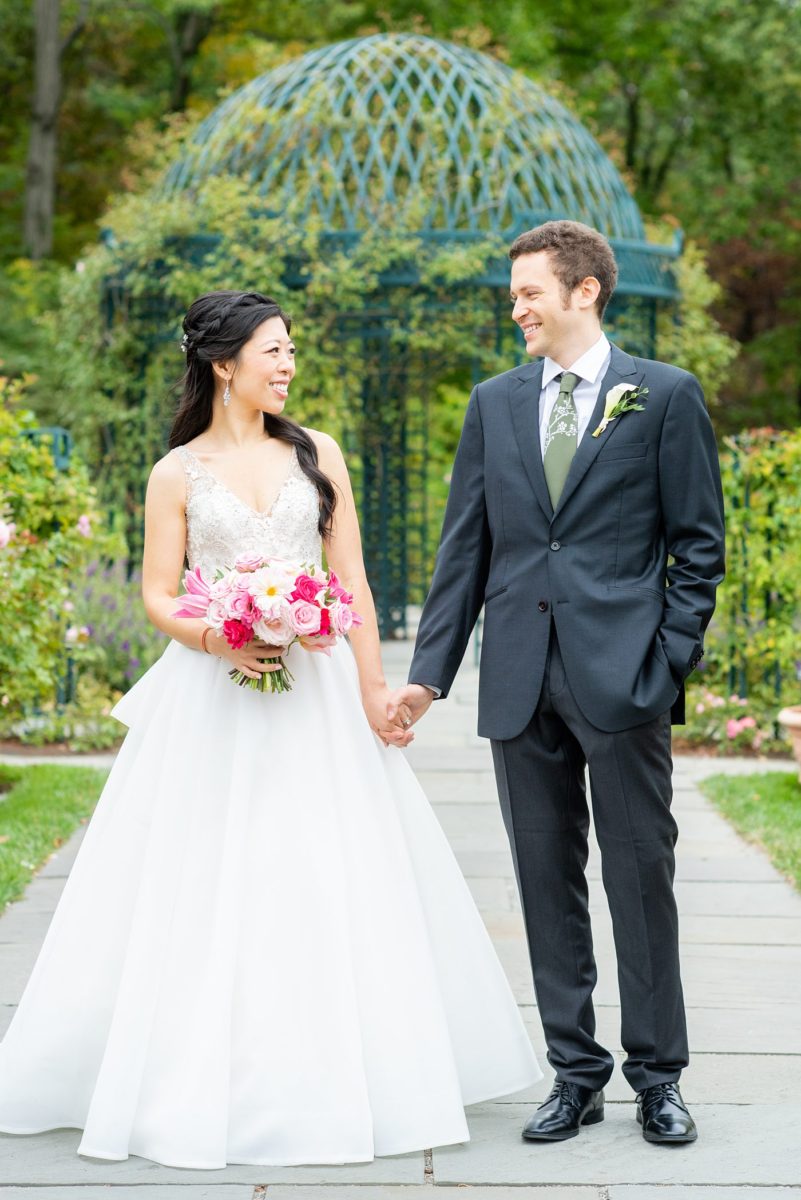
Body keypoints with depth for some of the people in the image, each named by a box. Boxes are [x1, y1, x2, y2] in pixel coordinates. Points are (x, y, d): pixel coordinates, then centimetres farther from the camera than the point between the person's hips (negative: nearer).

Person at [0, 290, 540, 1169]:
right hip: (211, 699, -2)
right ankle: (201, 1079, 12)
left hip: (315, 692, 2)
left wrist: (373, 691, -3)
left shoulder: (317, 456, 8)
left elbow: (352, 582, 5)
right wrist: (216, 641, -19)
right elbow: (157, 596, 1)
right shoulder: (177, 474, 2)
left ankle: (334, 1076, 14)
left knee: (329, 885, 2)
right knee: (206, 889, 0)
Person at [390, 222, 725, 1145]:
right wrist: (429, 671, 6)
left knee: (640, 875, 2)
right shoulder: (494, 403, 12)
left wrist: (672, 660, -7)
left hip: (621, 677, -4)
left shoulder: (665, 396, 1)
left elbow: (699, 543, 1)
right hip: (521, 681, 4)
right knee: (547, 880, 8)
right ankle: (575, 1074, 18)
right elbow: (464, 546, 11)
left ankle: (658, 1075, 14)